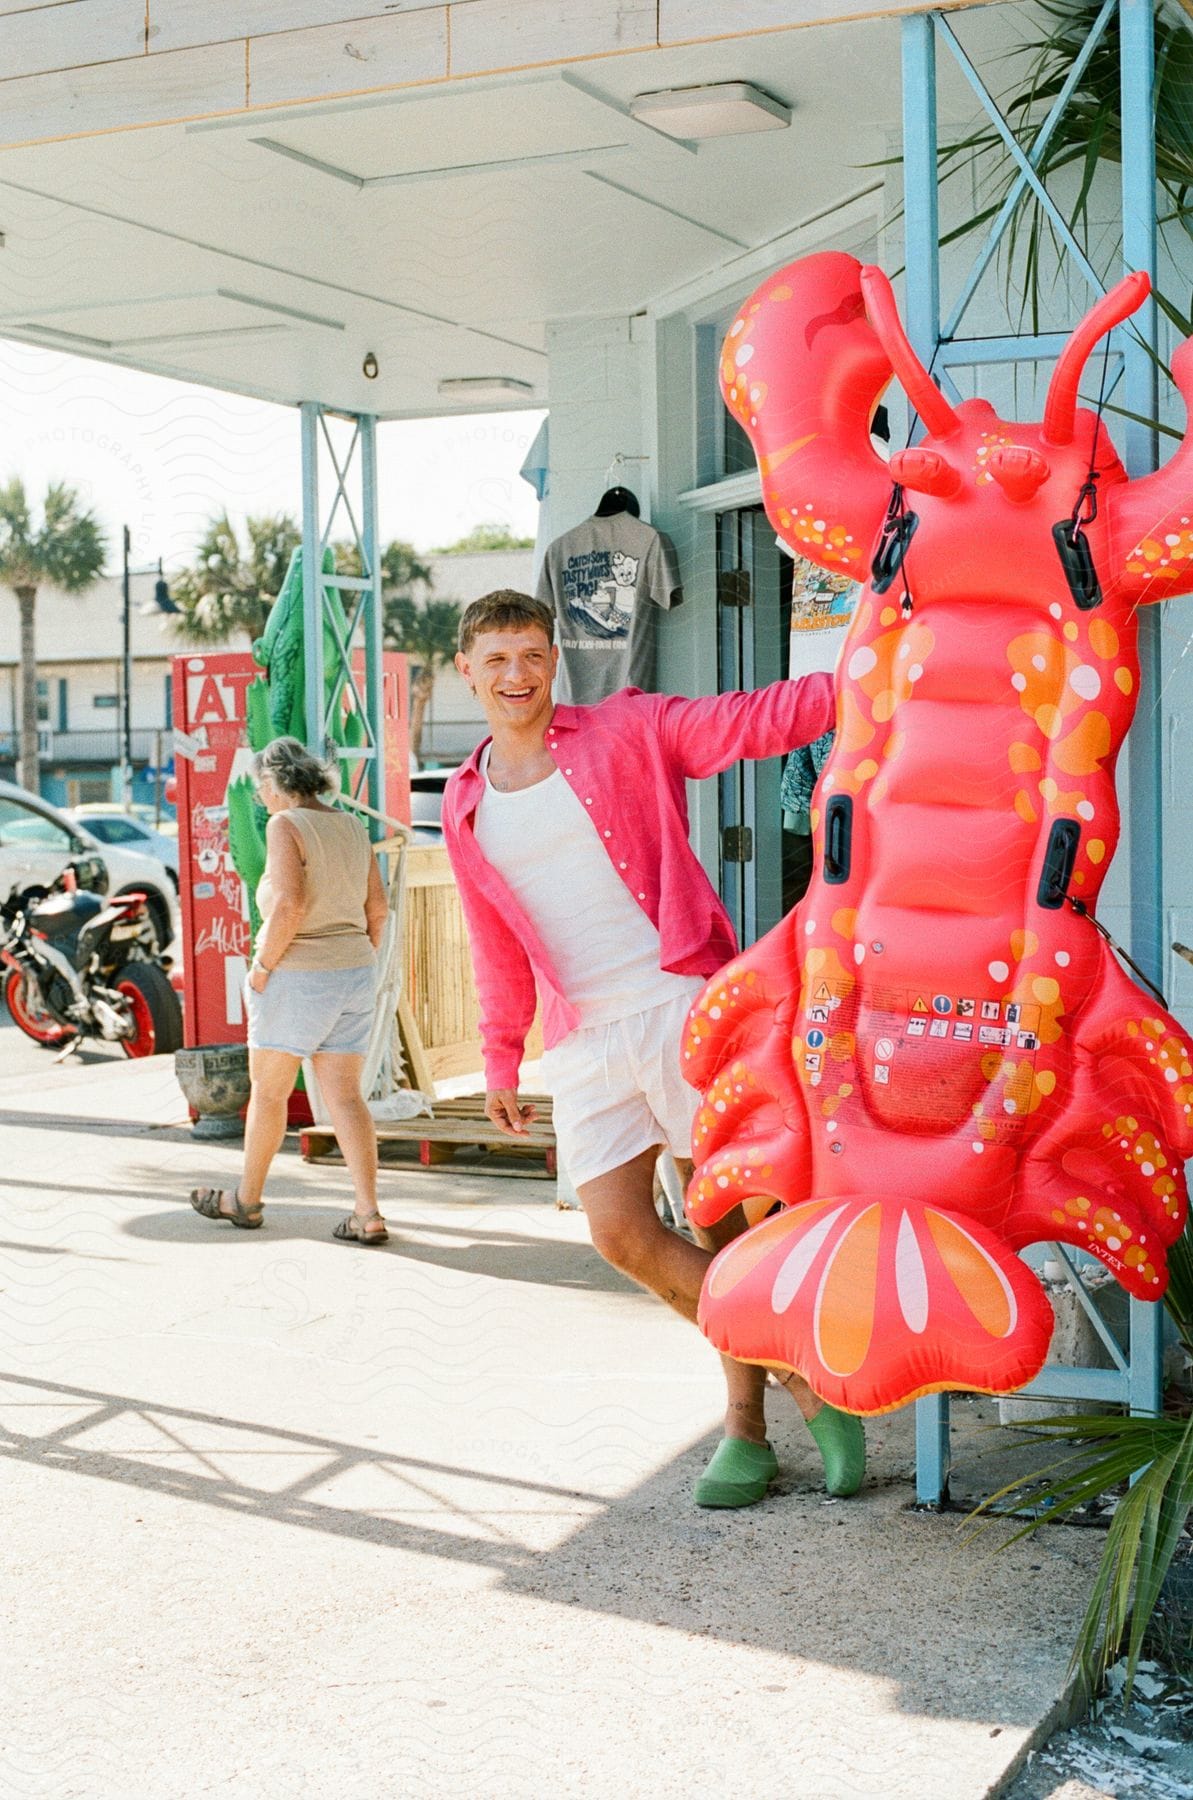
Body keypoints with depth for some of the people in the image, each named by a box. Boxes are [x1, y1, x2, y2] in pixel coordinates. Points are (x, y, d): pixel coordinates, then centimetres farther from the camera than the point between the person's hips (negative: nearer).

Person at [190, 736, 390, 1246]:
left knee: (267, 1090, 10)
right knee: (345, 1095, 5)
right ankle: (368, 1214, -3)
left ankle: (247, 1200, 26)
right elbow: (376, 908, 10)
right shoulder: (352, 827, 9)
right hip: (354, 975, 6)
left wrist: (262, 966, -13)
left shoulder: (286, 826, -12)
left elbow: (289, 904, -23)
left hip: (296, 977, -6)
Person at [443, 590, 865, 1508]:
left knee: (723, 1220, -2)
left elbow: (755, 720, -8)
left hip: (683, 1001, -4)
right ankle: (799, 1373, 7)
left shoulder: (627, 732, 2)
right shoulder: (466, 808, 14)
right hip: (586, 1041, 4)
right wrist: (502, 1062, 23)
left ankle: (747, 1423, 15)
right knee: (621, 1232, -8)